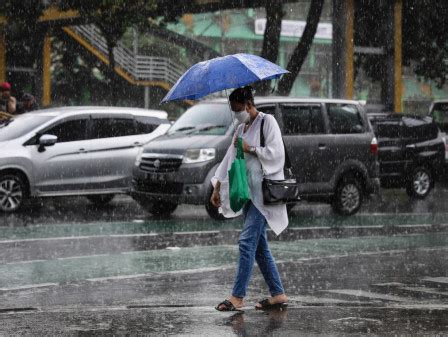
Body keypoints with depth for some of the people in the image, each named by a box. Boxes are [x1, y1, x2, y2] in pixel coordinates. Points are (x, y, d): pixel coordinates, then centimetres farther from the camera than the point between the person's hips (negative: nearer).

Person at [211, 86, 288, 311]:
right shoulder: (241, 129, 18)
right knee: (259, 245, 6)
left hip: (264, 191, -8)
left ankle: (237, 297, -14)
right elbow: (230, 159, 21)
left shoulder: (267, 122, -5)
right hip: (249, 191, 8)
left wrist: (250, 149, -10)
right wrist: (217, 188, 18)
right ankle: (278, 294, 11)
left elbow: (275, 152, -15)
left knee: (247, 241, -13)